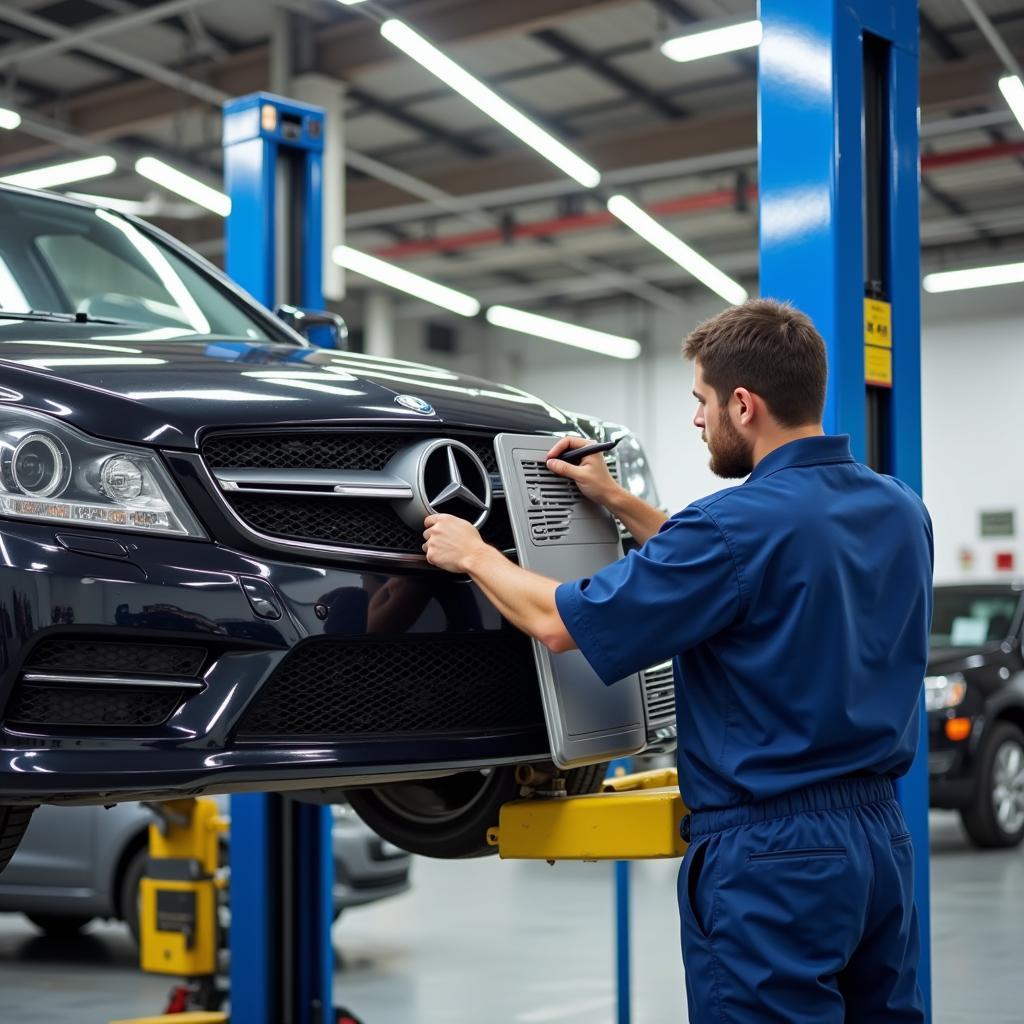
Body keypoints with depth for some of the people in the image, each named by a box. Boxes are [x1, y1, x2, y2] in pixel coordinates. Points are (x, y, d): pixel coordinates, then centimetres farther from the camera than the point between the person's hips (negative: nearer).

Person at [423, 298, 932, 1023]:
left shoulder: (745, 521, -19)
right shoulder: (900, 509, 6)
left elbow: (562, 624, -11)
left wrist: (473, 555, 6)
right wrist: (618, 501, 24)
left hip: (769, 853, -8)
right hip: (881, 833, 8)